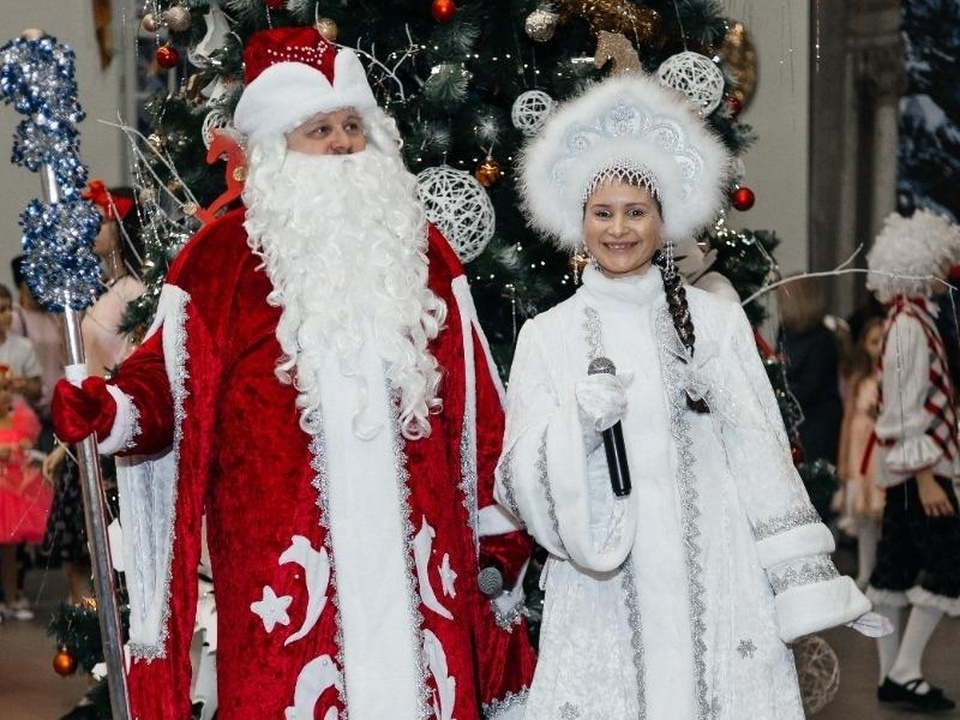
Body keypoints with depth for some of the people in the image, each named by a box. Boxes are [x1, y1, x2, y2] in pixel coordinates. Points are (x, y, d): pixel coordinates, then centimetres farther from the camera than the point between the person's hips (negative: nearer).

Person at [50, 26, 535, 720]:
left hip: (414, 551, 3)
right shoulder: (226, 253, 3)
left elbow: (473, 402, 13)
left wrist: (497, 537, 11)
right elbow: (175, 379, -3)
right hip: (285, 554, -3)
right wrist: (108, 409, -24)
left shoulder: (420, 248, 12)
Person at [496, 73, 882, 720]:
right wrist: (578, 423, -17)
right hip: (607, 595, 0)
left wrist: (805, 590, 4)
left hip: (720, 580, 1)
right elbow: (522, 483, 2)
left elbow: (762, 460, 7)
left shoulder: (717, 320, 6)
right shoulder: (547, 335, 5)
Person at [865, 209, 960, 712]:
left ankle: (892, 677, 14)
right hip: (917, 467, -10)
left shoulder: (913, 318, 13)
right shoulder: (910, 326, -17)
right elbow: (904, 411, -20)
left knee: (896, 570, 10)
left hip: (906, 468, 10)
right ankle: (905, 672, -4)